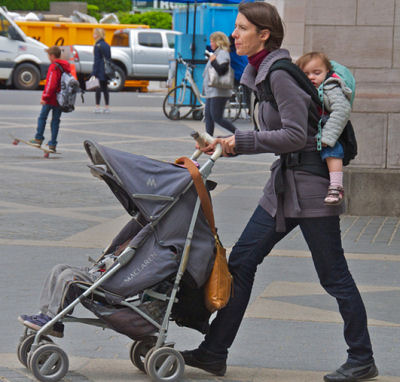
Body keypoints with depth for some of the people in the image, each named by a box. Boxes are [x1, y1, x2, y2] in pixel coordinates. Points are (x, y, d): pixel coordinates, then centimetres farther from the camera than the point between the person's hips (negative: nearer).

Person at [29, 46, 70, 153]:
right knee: (55, 121, 9)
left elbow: (50, 84, -20)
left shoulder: (54, 67, -14)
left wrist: (45, 97, -17)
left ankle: (38, 139, 8)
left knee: (42, 118, 8)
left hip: (51, 99, -7)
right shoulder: (66, 66, 10)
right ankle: (52, 145, 8)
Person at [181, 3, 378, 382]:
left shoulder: (280, 74, -17)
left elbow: (295, 135, -21)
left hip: (310, 182, -10)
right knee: (241, 261, 6)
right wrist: (228, 145, 8)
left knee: (333, 275, -1)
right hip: (284, 182, 10)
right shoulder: (259, 73, 12)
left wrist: (241, 141, -16)